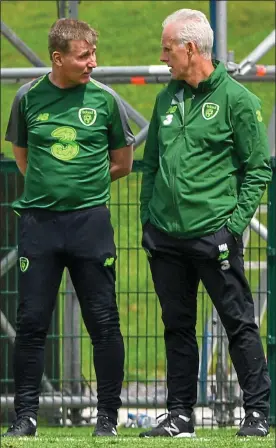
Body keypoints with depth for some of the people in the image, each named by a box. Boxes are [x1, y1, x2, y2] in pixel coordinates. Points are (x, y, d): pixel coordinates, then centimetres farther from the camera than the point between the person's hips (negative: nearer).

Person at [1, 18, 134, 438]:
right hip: (39, 221, 1)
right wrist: (49, 186, 7)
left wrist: (82, 182, 5)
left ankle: (108, 415, 10)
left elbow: (122, 163, 10)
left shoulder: (105, 99, 0)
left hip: (90, 220, -1)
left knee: (104, 323, 1)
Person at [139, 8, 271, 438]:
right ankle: (180, 415, 15)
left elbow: (259, 168, -5)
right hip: (166, 238, 6)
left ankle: (257, 411, 5)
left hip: (214, 235, -6)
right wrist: (147, 218, 12)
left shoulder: (237, 99, -6)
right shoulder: (167, 99, 12)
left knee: (239, 323, -1)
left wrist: (236, 221, -10)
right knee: (177, 327, 10)